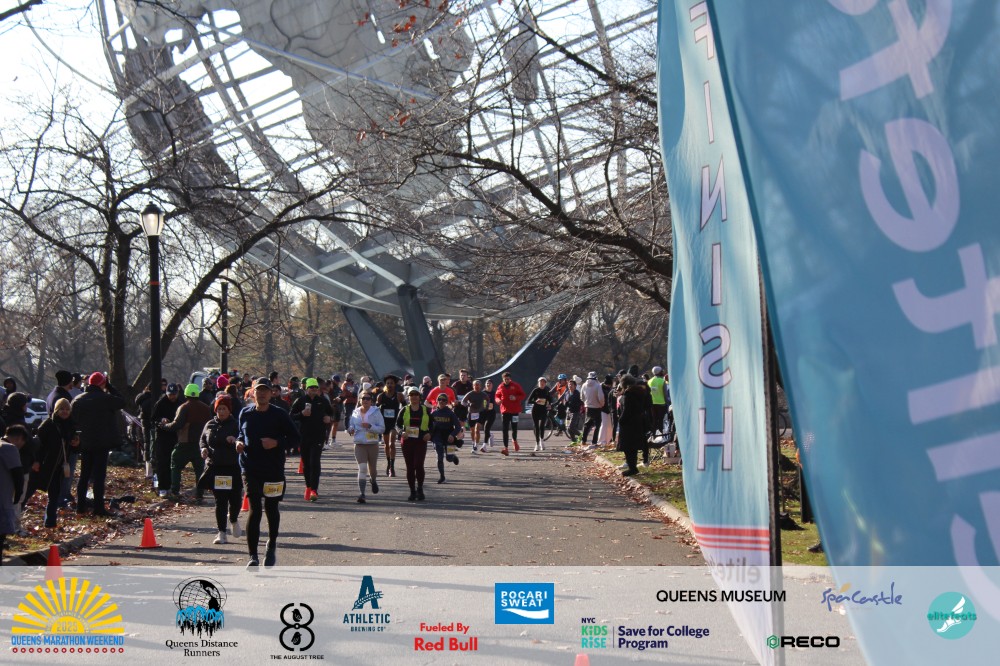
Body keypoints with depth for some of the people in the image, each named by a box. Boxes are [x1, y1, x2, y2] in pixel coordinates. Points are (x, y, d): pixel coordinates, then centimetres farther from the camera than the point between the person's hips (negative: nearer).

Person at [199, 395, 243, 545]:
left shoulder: (236, 424, -1)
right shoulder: (210, 425, 10)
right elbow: (202, 439, 22)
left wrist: (235, 440, -27)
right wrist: (203, 448, 1)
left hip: (233, 468, -2)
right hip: (215, 468, 2)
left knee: (235, 498, 0)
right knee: (220, 501, 2)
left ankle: (234, 520, 32)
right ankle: (222, 532, 8)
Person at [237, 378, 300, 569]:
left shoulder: (280, 415, -4)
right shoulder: (245, 413, 4)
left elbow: (295, 437, -2)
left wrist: (277, 442, -17)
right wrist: (239, 442, -2)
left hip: (273, 469, 0)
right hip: (250, 469, 0)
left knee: (271, 508, 14)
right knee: (254, 509, -10)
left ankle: (272, 546, 38)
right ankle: (253, 556, -8)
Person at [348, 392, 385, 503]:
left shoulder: (376, 412, -2)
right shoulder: (356, 412, 7)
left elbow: (382, 428, -6)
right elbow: (351, 426, 18)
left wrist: (370, 426, -20)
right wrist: (350, 430, -6)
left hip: (373, 444, -1)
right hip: (359, 444, 1)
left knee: (372, 468, 13)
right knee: (362, 468, -13)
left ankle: (373, 481, 48)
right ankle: (362, 493, -16)